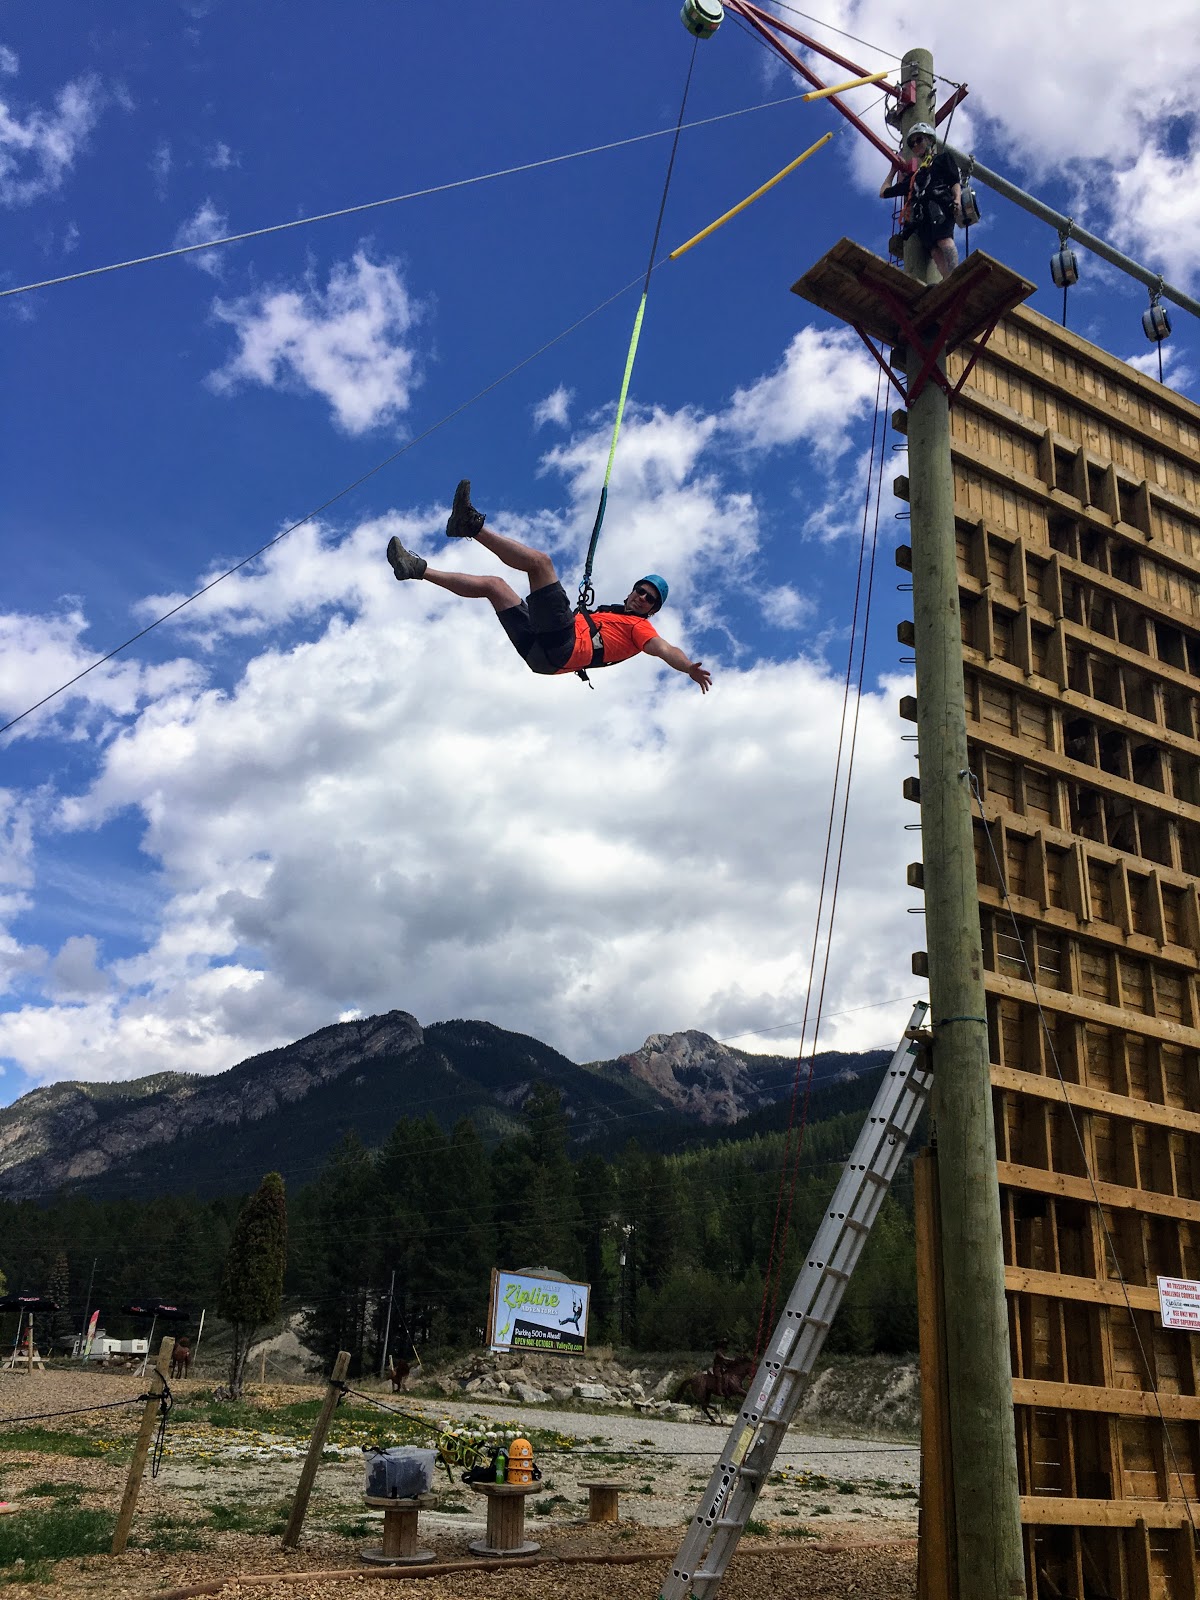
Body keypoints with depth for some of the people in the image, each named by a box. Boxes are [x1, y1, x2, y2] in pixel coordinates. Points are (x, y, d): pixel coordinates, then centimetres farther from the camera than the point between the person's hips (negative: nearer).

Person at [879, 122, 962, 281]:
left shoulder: (942, 158, 26)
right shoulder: (914, 176, 40)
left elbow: (956, 181, 10)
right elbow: (884, 192, 46)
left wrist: (957, 201, -9)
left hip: (938, 203, -3)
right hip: (920, 215, 3)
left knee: (943, 239, -34)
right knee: (934, 249, -27)